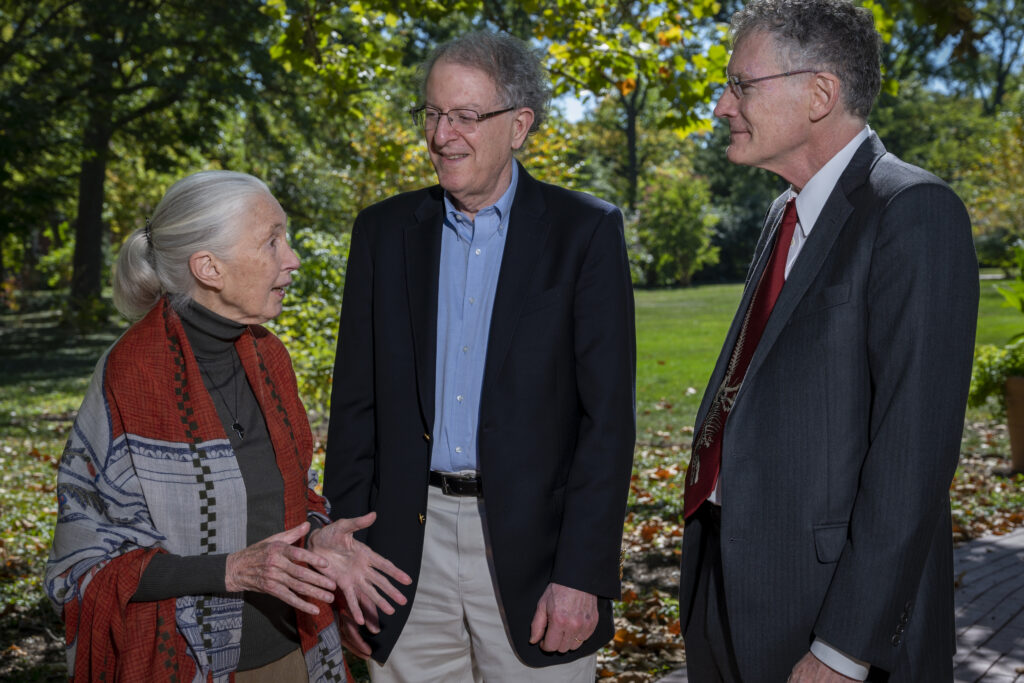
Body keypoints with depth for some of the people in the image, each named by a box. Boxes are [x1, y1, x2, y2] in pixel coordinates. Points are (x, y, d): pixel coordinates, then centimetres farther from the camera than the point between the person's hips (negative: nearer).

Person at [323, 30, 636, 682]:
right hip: (410, 547, 3)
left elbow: (608, 415, -7)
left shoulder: (586, 231, -4)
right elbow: (355, 407, 7)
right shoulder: (385, 230, 6)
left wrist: (582, 576, -12)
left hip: (531, 548, -2)